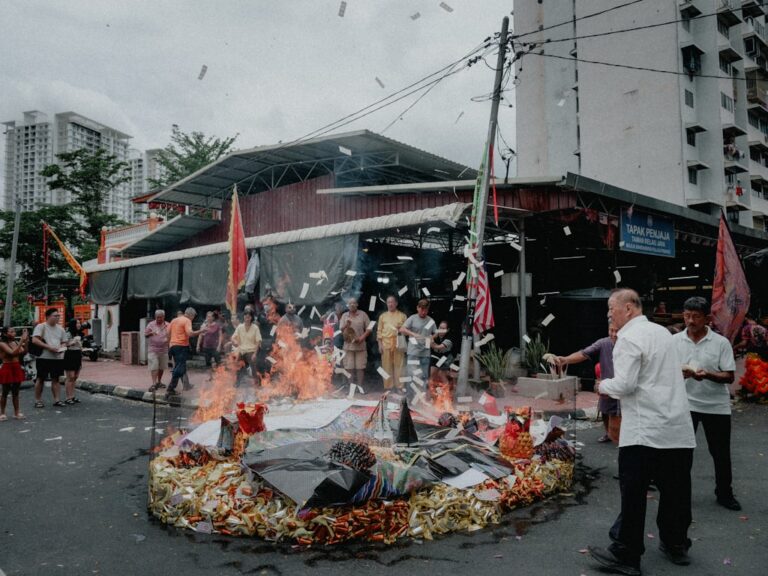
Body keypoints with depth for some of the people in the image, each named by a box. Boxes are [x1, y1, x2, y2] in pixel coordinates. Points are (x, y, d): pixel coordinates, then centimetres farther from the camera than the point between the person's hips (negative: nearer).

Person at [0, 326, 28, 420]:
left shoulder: (15, 342, 7)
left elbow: (23, 352, -1)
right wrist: (22, 341, -28)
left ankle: (16, 412, 16)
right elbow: (12, 352, -26)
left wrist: (26, 341, -11)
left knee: (15, 392, 10)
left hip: (17, 368, 6)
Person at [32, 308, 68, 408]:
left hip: (58, 358, 5)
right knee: (41, 379, 3)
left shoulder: (60, 329, 13)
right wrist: (48, 347, -20)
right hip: (44, 357, -5)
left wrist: (62, 347, -4)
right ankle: (38, 400, 12)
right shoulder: (41, 326, -4)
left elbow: (64, 342, 20)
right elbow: (35, 340, -14)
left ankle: (56, 400, 10)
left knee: (55, 378, 7)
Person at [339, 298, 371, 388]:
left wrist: (362, 338, -11)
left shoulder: (363, 314, 3)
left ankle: (360, 386, 9)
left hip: (360, 346, -1)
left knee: (360, 367, 1)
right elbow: (341, 330, 4)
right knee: (349, 367, 1)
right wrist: (346, 326, -16)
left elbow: (368, 329, 2)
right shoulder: (344, 315, 8)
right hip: (348, 345, 1)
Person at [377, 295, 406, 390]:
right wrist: (380, 344, 1)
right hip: (386, 344, 1)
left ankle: (399, 386, 6)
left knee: (398, 365, 0)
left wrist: (401, 328, -14)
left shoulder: (402, 315, 9)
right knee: (387, 366, 2)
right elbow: (379, 331, 9)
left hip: (398, 344, -1)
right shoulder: (383, 316, 12)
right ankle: (388, 386, 9)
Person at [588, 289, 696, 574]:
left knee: (633, 494, -1)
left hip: (644, 431, -8)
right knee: (675, 491, 16)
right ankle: (676, 545, 30)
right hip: (679, 430, 8)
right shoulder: (663, 332, 15)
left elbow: (625, 384, -19)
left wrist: (604, 385, 1)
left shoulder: (628, 338, -11)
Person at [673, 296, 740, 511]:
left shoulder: (721, 342, -5)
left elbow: (729, 376, -7)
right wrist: (679, 373, -19)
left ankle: (724, 494, 29)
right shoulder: (675, 341, -1)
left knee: (721, 453, 10)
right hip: (685, 404, 1)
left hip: (716, 406, 0)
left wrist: (708, 375, -25)